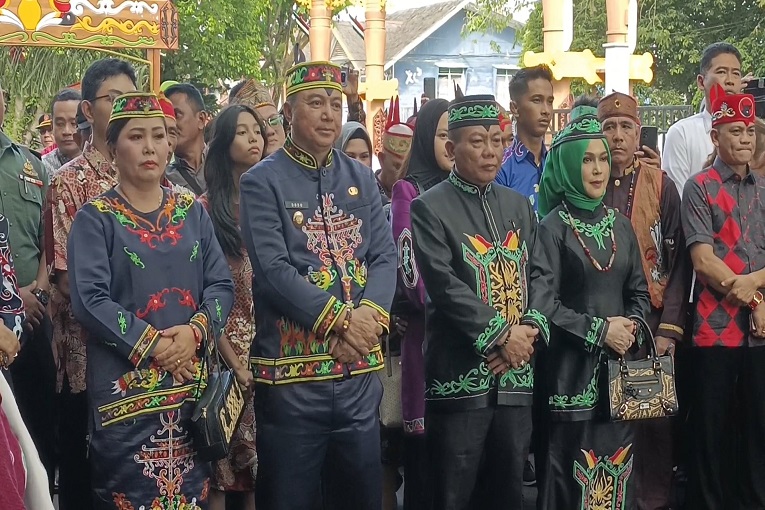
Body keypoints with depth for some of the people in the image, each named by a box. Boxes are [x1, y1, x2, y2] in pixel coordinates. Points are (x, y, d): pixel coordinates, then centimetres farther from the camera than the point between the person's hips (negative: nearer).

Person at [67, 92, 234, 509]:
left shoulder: (193, 213, 11)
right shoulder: (95, 218, -2)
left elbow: (221, 285, 6)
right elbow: (89, 300, -12)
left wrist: (196, 331, -13)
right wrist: (152, 346, -17)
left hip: (192, 383, 4)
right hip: (124, 386, -4)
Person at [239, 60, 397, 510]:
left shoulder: (361, 178, 12)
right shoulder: (262, 183, -4)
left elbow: (385, 256, 4)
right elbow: (273, 270, -14)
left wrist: (369, 315, -14)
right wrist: (339, 319, -18)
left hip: (360, 367, 5)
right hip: (291, 368, -5)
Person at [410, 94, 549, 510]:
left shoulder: (519, 206, 14)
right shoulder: (430, 208, -4)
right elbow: (446, 287, -13)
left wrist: (529, 332, -9)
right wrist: (502, 335, -16)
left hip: (517, 375, 5)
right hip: (460, 376, -5)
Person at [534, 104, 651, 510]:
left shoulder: (620, 225, 12)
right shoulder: (553, 227, -5)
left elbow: (639, 292, 16)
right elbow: (542, 302, -13)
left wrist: (629, 327, -4)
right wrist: (598, 330, -14)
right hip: (572, 370, -5)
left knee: (617, 474, 7)